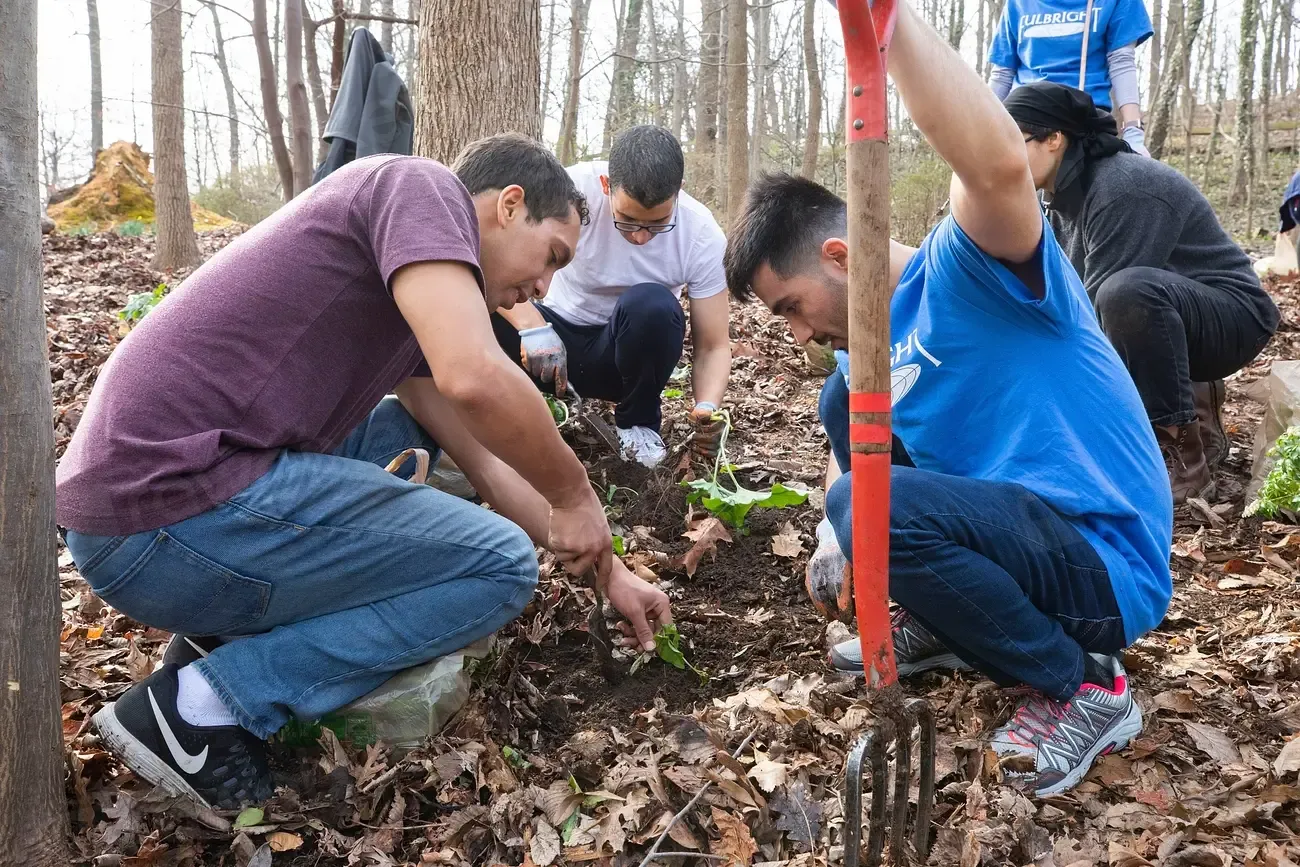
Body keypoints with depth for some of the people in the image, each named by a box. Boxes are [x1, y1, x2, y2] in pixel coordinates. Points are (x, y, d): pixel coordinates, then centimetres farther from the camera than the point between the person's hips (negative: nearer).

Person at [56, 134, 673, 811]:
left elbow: (488, 465, 25)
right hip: (171, 511, -10)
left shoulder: (408, 301, 21)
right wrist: (574, 495, -6)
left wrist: (610, 572, 29)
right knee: (501, 565, -4)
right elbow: (476, 377, -24)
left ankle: (225, 628, 12)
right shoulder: (421, 186, -6)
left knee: (409, 432, 28)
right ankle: (203, 705, -5)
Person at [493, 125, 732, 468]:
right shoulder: (575, 190, -25)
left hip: (626, 357, 1)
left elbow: (714, 346, -15)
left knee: (653, 306, -35)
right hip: (556, 334, 0)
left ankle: (638, 422, -7)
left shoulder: (703, 236, -20)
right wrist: (532, 325, -46)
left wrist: (707, 409, -36)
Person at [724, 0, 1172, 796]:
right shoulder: (873, 340, 8)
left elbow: (1001, 167, -42)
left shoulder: (968, 269, -19)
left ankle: (1083, 684, -8)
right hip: (1024, 524, 9)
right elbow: (852, 448, 16)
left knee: (880, 505, -30)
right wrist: (837, 544, -3)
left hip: (1108, 565, -9)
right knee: (848, 401, 6)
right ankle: (940, 622, 15)